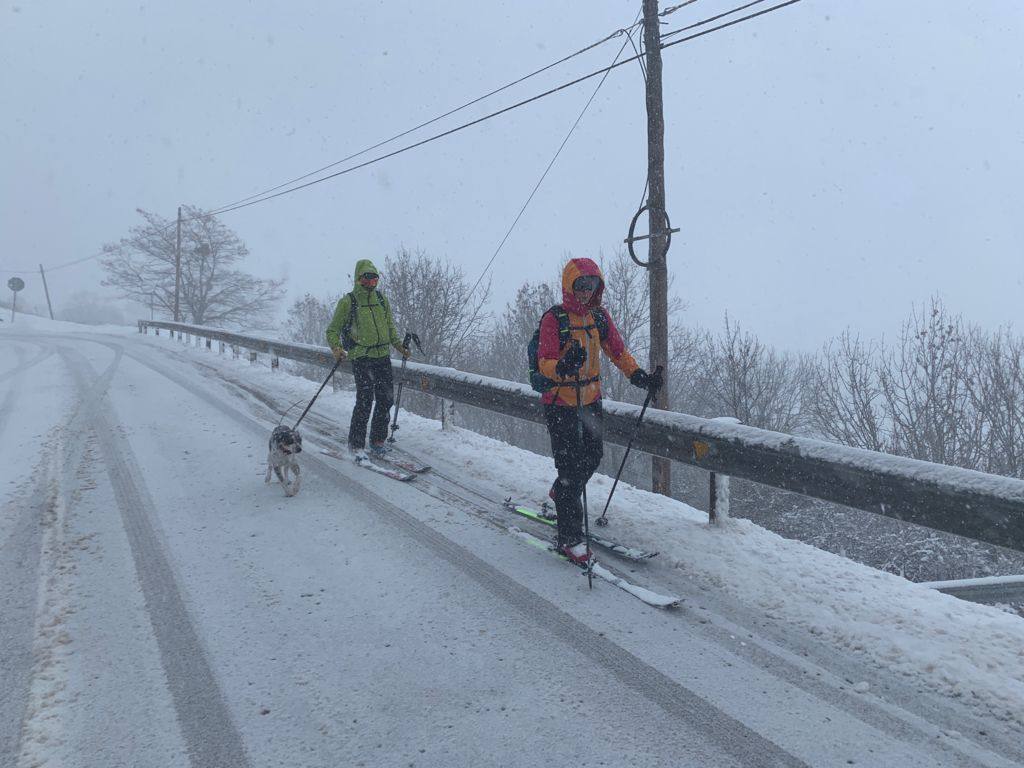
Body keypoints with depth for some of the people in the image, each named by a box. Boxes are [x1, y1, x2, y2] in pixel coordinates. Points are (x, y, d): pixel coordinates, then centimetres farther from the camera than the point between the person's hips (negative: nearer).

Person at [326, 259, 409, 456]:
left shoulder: (381, 299, 13)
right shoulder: (348, 301, -3)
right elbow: (333, 330, 0)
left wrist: (398, 345, 14)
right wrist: (336, 348, -17)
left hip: (383, 355, 6)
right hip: (361, 357, -6)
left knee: (386, 399, 4)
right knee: (365, 400, -12)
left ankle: (377, 441, 17)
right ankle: (356, 444, -2)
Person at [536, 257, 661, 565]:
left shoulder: (599, 315, 5)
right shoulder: (554, 318, -14)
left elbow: (617, 350, 13)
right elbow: (544, 362, -21)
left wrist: (638, 375, 2)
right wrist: (562, 367, -42)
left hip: (591, 400, 7)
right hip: (560, 403, -7)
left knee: (593, 455, 18)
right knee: (571, 466, -8)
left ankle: (561, 493, 48)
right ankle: (570, 539, 0)